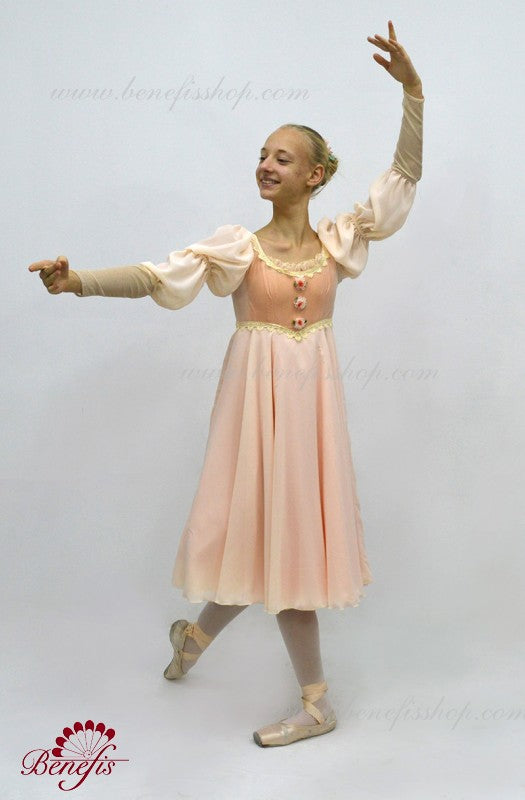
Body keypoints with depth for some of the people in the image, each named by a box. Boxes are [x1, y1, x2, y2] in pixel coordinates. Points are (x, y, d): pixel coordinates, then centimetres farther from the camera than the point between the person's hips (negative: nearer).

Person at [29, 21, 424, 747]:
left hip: (313, 403, 2)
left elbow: (404, 176, 0)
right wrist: (77, 280, -29)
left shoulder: (338, 240, 3)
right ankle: (316, 702, 23)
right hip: (258, 402, -2)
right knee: (273, 538, 5)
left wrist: (413, 93, -10)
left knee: (283, 537, 9)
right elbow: (156, 276, -14)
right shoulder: (238, 246, -3)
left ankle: (196, 634, 34)